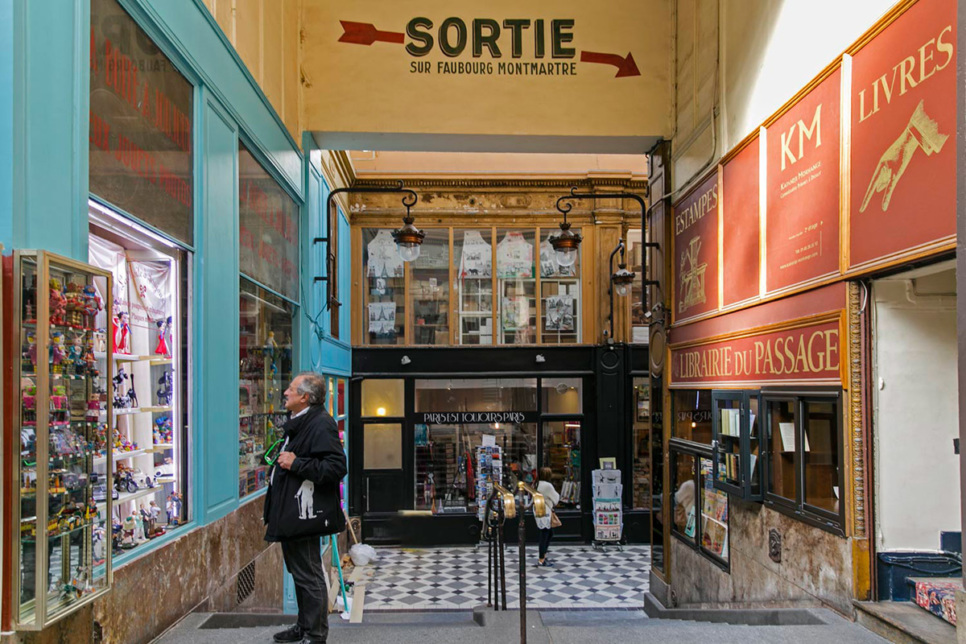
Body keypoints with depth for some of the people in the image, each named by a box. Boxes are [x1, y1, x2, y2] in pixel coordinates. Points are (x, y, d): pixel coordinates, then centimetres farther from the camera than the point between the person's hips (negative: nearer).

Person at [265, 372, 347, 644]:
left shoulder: (321, 424, -18)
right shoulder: (299, 424, 16)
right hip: (290, 514, 11)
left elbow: (336, 467, -26)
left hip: (304, 516, -11)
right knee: (299, 572, 20)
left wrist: (296, 464, -23)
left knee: (309, 575, -3)